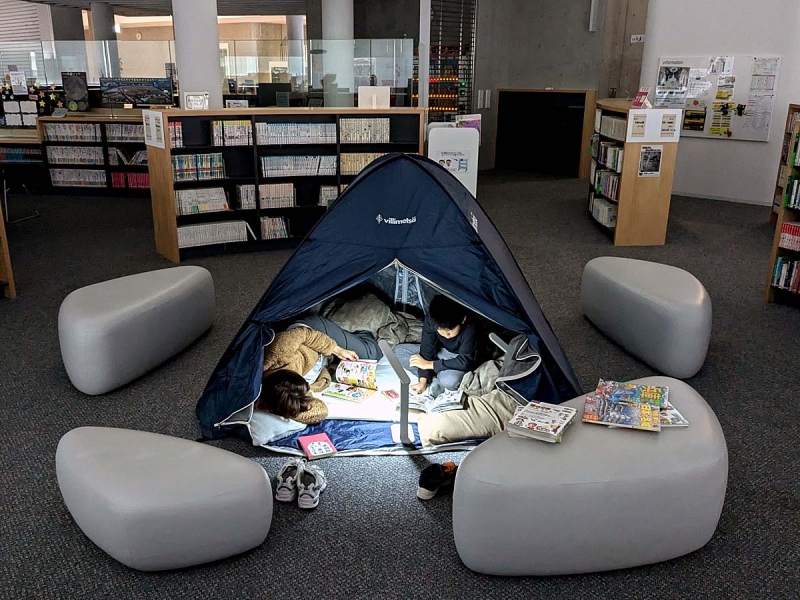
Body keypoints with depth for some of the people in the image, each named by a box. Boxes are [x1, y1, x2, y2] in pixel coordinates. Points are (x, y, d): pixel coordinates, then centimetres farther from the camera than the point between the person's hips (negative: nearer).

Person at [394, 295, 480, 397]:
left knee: (449, 380, -39)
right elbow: (426, 349, -17)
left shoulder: (470, 328, -34)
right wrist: (422, 381, -23)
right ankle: (434, 379, -14)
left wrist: (429, 364, -29)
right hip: (439, 351, 5)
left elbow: (464, 362, -34)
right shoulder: (431, 319, -24)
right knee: (398, 351, -10)